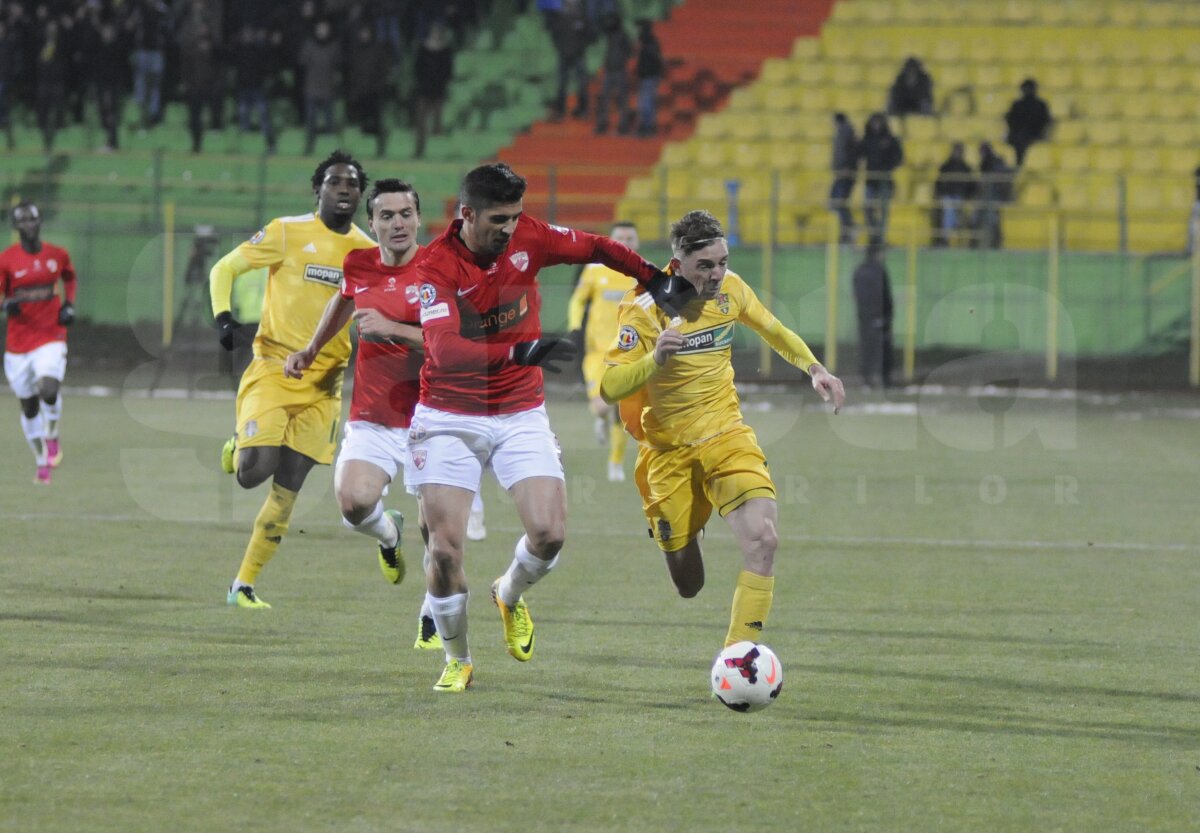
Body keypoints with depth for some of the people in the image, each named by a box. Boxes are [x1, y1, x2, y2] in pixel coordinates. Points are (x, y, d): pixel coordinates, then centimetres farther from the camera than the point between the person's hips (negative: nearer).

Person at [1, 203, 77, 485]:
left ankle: (52, 437, 4)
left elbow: (69, 278, 23)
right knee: (29, 406, 7)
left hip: (51, 337, 0)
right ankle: (42, 463, 27)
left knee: (48, 388, -26)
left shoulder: (58, 254, 2)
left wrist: (69, 305, 7)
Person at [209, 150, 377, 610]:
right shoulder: (287, 233, -5)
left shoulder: (369, 252, 7)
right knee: (255, 471, -19)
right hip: (273, 370, -3)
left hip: (324, 384, 3)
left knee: (287, 490, 2)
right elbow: (224, 269, 1)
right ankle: (238, 448, 19)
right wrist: (223, 317, -15)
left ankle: (245, 584, 13)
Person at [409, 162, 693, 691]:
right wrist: (520, 352, -43)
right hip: (449, 417, -3)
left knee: (548, 533, -13)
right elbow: (444, 350, -33)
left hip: (520, 414, 3)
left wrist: (656, 281, 8)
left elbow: (597, 249, 12)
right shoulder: (437, 264, -19)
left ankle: (510, 595, 23)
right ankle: (457, 660, 15)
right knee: (445, 548, -9)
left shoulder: (528, 237, -7)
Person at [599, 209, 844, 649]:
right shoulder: (647, 308, -18)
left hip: (726, 436, 3)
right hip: (669, 449, -3)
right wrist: (656, 358, -39)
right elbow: (610, 388, -23)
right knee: (687, 585, 5)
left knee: (762, 539, -23)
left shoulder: (731, 289, -3)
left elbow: (772, 330, 18)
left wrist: (814, 369, 6)